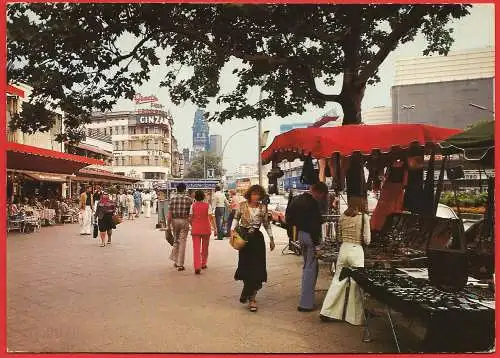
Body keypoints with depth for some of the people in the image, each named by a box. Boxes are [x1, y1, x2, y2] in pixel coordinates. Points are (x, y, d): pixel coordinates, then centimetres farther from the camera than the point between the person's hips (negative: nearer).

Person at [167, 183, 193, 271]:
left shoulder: (173, 199, 0)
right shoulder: (188, 199, -6)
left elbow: (169, 213, -3)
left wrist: (168, 225, 3)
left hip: (174, 221, 3)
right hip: (184, 221, -2)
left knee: (176, 241, 21)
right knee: (182, 242, 2)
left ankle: (175, 260, 23)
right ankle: (180, 264, 3)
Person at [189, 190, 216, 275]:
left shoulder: (193, 205, -2)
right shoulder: (207, 205, -6)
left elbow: (190, 219, 1)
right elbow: (211, 218, -12)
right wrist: (215, 228, -9)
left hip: (195, 229, 0)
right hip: (206, 229, 0)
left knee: (196, 248, 0)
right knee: (205, 248, 17)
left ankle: (197, 267, -11)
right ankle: (203, 264, 31)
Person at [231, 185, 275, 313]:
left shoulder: (263, 208, 0)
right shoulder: (242, 206, -2)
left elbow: (266, 224, 9)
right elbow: (236, 218, 8)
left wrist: (271, 239, 10)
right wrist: (233, 230, -8)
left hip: (257, 239, 0)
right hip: (244, 238, 0)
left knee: (256, 268, -2)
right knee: (245, 266, 6)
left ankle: (251, 298, 9)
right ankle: (250, 295, 27)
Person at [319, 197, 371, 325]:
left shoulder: (343, 216, 4)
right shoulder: (364, 217, -8)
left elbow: (340, 237, 10)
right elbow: (367, 240, -6)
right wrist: (359, 240, 12)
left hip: (343, 249, 4)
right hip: (357, 251, -4)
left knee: (338, 281, 13)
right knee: (356, 284, 8)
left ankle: (327, 312, 15)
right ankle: (355, 317, 19)